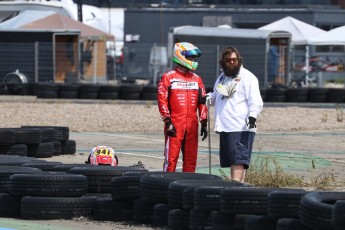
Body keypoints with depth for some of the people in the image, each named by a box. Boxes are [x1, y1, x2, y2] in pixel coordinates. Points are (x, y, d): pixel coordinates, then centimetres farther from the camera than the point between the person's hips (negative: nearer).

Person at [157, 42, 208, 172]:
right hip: (175, 125, -5)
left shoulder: (197, 79, 15)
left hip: (192, 125, 5)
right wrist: (167, 122, -12)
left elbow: (202, 102, 15)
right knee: (171, 157, -7)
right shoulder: (168, 77, 0)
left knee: (191, 158, 7)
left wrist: (204, 123, 9)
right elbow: (162, 100, -5)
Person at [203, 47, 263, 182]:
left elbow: (256, 102, -11)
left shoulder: (247, 77, -3)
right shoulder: (222, 78, 21)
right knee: (231, 161, 10)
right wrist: (208, 98, 12)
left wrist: (252, 115, -27)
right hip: (224, 127, 8)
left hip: (241, 128, -8)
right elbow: (216, 96, 35)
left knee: (238, 161, -14)